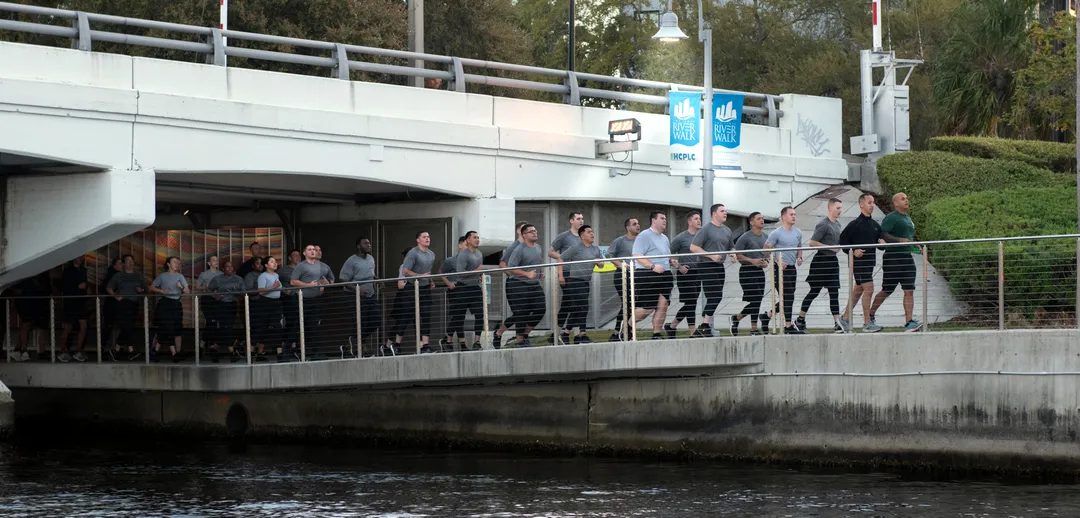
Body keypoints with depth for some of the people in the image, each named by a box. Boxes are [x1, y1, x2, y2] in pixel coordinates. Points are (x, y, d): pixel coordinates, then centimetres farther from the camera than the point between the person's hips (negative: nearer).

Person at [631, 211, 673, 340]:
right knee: (647, 308, -9)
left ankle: (657, 334, 2)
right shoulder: (644, 236, -5)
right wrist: (652, 266, -25)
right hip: (647, 276, -8)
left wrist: (673, 262, 13)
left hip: (664, 275, 8)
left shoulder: (664, 238, 21)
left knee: (662, 305, -2)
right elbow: (637, 256, -15)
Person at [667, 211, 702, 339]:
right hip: (685, 274, -7)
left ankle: (672, 326, 25)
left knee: (690, 304, 10)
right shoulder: (681, 237, -5)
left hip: (697, 273, 7)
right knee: (691, 303, -10)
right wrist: (678, 266, -15)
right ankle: (693, 332, -8)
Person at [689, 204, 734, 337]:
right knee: (716, 296, -16)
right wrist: (710, 255, -18)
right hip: (706, 266, -8)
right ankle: (705, 326, -8)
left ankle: (701, 330, 13)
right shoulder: (706, 229, -7)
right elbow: (693, 247, -11)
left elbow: (730, 248, 27)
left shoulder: (727, 231, 15)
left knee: (713, 299, 7)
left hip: (719, 266, 8)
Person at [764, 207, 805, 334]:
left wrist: (799, 258, 4)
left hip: (792, 267, 7)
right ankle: (789, 326, -7)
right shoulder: (776, 233, -8)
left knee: (787, 297, 10)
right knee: (788, 296, -10)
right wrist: (778, 261, -17)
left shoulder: (798, 233, 12)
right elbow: (767, 249, -8)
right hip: (781, 268, -7)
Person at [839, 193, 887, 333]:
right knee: (869, 289, -14)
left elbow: (879, 240, 23)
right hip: (859, 261, -8)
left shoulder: (875, 225, 13)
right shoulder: (855, 224, -8)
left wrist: (881, 242, 1)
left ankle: (845, 318, 26)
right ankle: (867, 323, -10)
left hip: (870, 261, 8)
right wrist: (853, 251, -17)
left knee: (858, 290, 14)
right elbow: (843, 240, -6)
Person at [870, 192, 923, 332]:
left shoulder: (908, 218, 20)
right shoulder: (891, 217, -8)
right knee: (886, 291, 2)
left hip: (907, 257, 7)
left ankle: (909, 322, -11)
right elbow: (882, 234, -20)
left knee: (909, 291, -5)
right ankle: (870, 315, 21)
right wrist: (900, 240, -26)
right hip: (892, 258, -7)